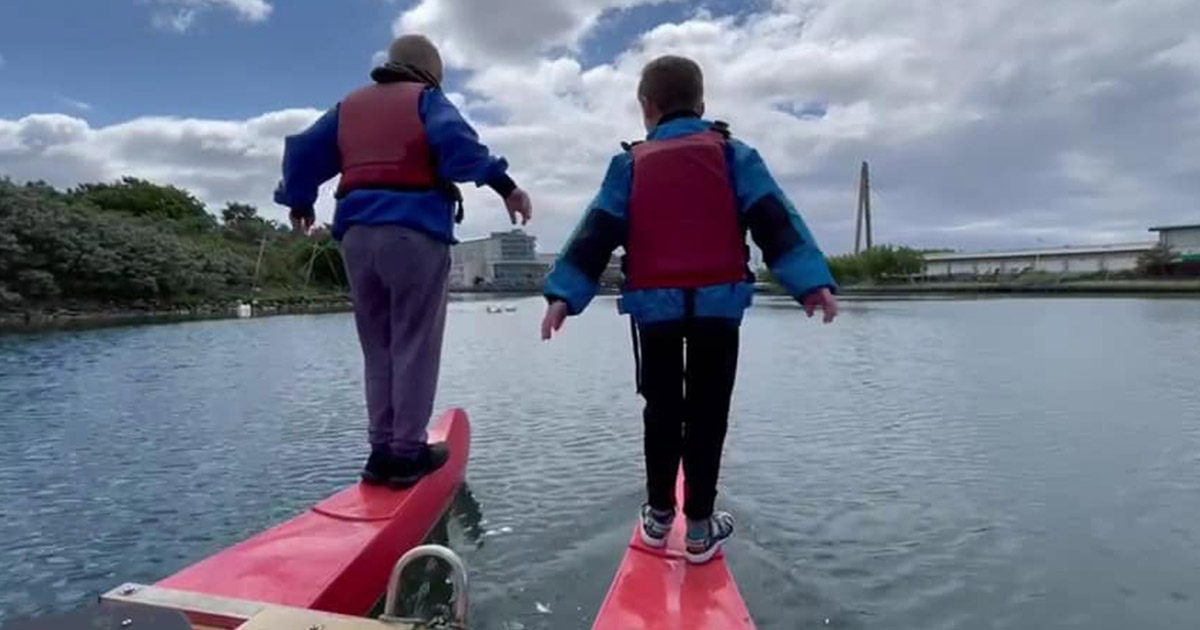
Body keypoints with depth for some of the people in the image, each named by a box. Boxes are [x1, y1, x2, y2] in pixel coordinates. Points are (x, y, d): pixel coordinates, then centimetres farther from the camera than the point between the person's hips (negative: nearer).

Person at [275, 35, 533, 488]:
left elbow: (303, 151, 25)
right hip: (414, 233, -5)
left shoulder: (349, 106, 23)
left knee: (378, 347, 12)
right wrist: (502, 184, -21)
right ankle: (408, 453, 2)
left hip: (358, 234, 6)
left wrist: (299, 202, 40)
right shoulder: (425, 98, 7)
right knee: (414, 346, -1)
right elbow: (455, 141, -14)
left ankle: (382, 450, 13)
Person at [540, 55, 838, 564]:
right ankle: (700, 526, 12)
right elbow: (775, 220, -4)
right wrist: (812, 279, -10)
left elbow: (598, 232, -1)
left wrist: (564, 292, -5)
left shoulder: (630, 164, 7)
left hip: (654, 304, 1)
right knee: (707, 411, 7)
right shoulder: (733, 154, 6)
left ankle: (659, 515, 25)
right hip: (717, 301, -1)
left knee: (662, 409, 15)